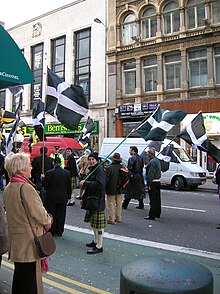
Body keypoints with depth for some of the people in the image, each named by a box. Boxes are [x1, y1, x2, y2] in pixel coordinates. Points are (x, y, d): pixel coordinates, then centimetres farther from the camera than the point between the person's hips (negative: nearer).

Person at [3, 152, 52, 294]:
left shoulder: (8, 188, 6)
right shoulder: (26, 188, -22)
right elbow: (39, 213, -20)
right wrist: (48, 221, 0)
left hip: (15, 239, 9)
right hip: (29, 240, -8)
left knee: (19, 274, 22)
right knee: (31, 276, 5)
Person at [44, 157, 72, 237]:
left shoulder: (49, 173, -14)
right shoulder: (67, 173, -4)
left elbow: (44, 184, -6)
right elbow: (69, 186, 1)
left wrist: (43, 178, 13)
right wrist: (68, 196, 11)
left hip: (51, 198, -2)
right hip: (63, 198, 2)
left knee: (52, 215, 11)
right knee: (61, 215, 12)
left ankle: (52, 232, 20)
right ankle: (59, 232, 21)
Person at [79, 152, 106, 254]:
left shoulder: (100, 169, -14)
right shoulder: (92, 169, 16)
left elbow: (100, 184, -27)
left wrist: (85, 183, -20)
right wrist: (84, 198, 20)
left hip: (98, 201, -10)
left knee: (98, 224, -3)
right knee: (93, 223, 19)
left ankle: (99, 246, 6)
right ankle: (96, 241, 35)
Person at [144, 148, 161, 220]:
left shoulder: (152, 162, -18)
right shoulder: (157, 160, 13)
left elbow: (150, 174, -21)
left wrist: (148, 184, -19)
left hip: (153, 182, -10)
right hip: (158, 181, 10)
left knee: (153, 199, -5)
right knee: (157, 198, 16)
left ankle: (152, 215, 0)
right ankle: (157, 214, 27)